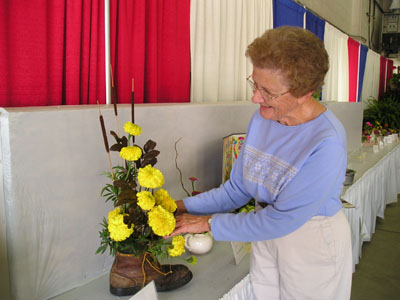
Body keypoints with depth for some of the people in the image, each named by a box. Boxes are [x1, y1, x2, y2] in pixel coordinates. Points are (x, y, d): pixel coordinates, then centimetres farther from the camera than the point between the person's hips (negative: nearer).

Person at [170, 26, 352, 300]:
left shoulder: (327, 143, -28)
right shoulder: (262, 118, -7)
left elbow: (282, 220, -27)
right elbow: (237, 189, -2)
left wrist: (208, 223, -22)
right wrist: (184, 206, -10)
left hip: (312, 246, -5)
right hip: (265, 238, 5)